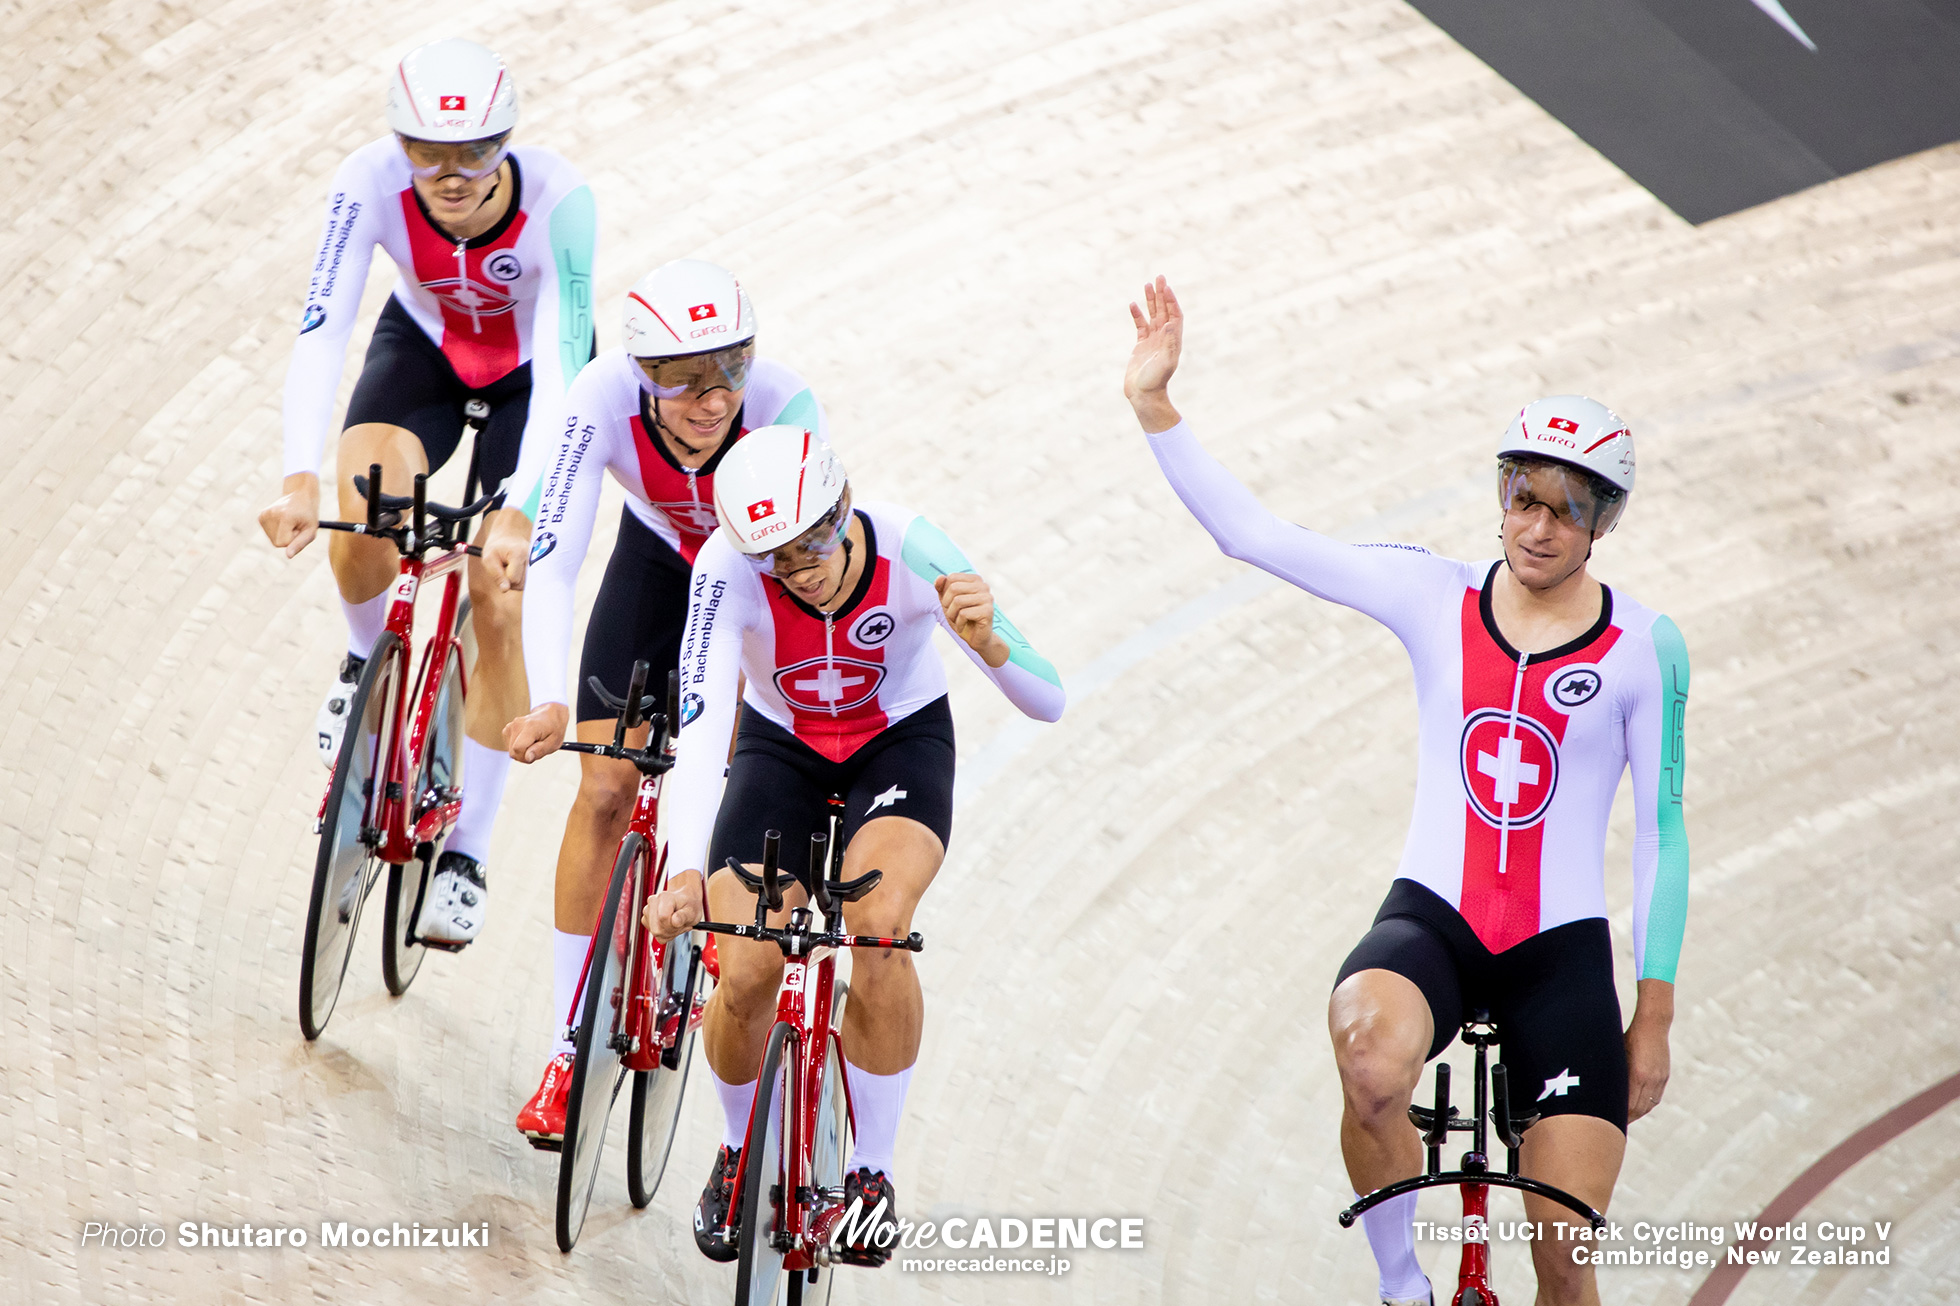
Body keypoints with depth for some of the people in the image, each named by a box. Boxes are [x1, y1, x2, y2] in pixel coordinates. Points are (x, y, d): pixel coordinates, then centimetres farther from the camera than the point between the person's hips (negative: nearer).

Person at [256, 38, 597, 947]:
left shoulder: (557, 198, -36)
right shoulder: (372, 180, -31)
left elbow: (561, 370, -39)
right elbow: (320, 333, -36)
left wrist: (524, 516, -51)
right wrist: (299, 478, -50)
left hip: (532, 369, -1)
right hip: (423, 344, 1)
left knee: (502, 609, -9)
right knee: (365, 509, -29)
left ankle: (466, 854, 5)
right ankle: (370, 661, 5)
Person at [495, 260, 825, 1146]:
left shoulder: (783, 405, -38)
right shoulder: (607, 397, -35)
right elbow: (550, 565, -37)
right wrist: (550, 703, -51)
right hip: (660, 557, 1)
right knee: (605, 789, -6)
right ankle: (566, 1047, 2)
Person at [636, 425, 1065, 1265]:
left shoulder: (909, 551, -32)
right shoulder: (729, 568, -32)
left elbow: (1049, 704, -30)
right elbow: (701, 723, -42)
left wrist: (989, 643, -53)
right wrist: (686, 872, -57)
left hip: (902, 740, -1)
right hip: (781, 747, 1)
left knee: (880, 923, -30)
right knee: (743, 981, -14)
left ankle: (872, 1170, -9)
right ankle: (739, 1153, 21)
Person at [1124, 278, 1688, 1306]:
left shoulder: (1644, 647, -1)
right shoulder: (1433, 596, 2)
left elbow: (1662, 834, 3)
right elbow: (1249, 534, -1)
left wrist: (1654, 1019, 3)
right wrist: (1152, 404, -11)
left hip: (1564, 949, 0)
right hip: (1431, 918, 0)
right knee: (1371, 1066, -36)